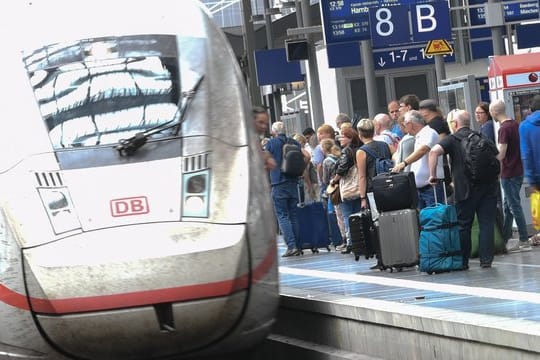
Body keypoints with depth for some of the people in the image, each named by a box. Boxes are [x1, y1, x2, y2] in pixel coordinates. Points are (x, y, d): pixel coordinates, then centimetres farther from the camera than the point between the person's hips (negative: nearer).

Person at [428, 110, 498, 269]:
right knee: (486, 223, 4)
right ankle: (486, 259, 0)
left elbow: (434, 151, -15)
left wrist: (432, 175, -9)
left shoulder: (452, 139, 2)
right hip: (488, 185, 3)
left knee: (463, 225, 6)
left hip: (465, 188, -3)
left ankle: (463, 262, 9)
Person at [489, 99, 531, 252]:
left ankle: (524, 241, -1)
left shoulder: (504, 129, -18)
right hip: (518, 170, 9)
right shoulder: (516, 124, 8)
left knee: (515, 206, -4)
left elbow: (501, 155, -21)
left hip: (509, 173, -9)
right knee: (507, 205, 16)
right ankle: (505, 238, 23)